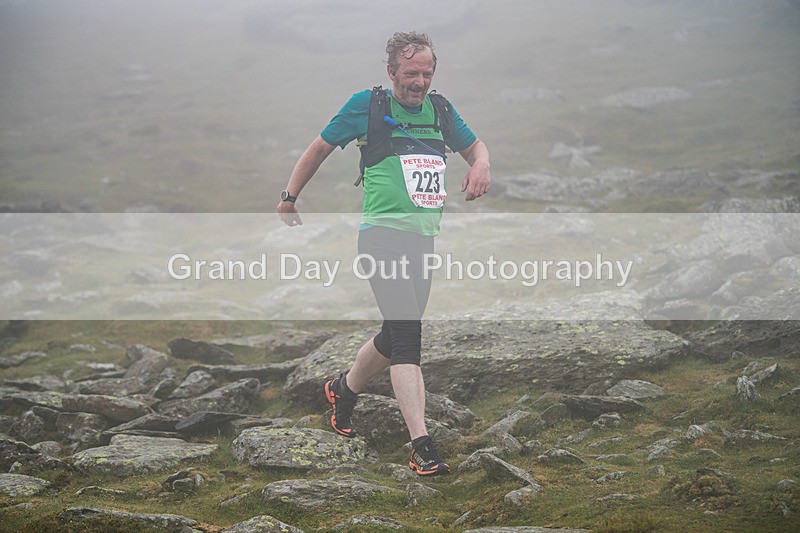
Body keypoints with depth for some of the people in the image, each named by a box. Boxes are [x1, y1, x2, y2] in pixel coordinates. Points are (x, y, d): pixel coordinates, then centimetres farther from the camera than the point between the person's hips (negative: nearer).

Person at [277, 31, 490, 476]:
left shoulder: (441, 109, 12)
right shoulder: (368, 105, -1)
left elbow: (475, 146, 27)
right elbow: (321, 147, 11)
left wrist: (481, 165, 4)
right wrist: (290, 196, 16)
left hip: (424, 240, 6)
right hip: (383, 235, -6)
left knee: (397, 338, 16)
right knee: (407, 337, -19)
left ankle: (344, 389, 45)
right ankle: (422, 446, -25)